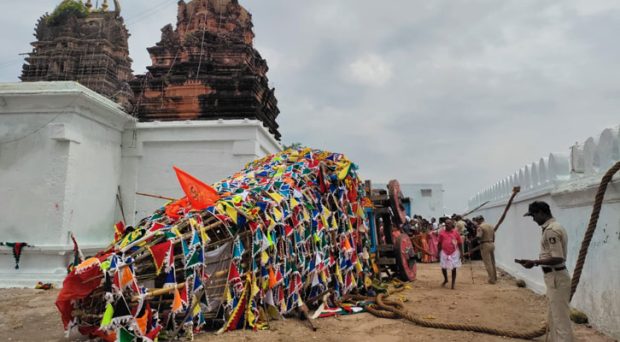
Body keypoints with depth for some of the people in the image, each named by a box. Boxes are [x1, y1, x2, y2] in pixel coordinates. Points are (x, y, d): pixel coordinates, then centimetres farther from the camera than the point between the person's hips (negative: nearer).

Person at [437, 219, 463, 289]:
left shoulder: (456, 233, -2)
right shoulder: (442, 233, 0)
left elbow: (460, 243, 3)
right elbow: (439, 244, 7)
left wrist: (461, 252, -3)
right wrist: (438, 253, 4)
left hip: (454, 253, -1)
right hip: (444, 252, 1)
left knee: (454, 269, 3)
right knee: (443, 268, 5)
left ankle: (453, 284, 13)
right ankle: (445, 279, 33)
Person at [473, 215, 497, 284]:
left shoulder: (480, 227, -13)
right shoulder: (491, 226, 13)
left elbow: (478, 237, -23)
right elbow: (493, 237, 16)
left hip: (485, 245, -8)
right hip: (492, 244, 8)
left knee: (488, 263, -3)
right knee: (492, 262, 17)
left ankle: (492, 279, -2)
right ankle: (495, 278, 25)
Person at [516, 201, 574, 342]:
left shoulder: (551, 230, -21)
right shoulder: (553, 227, 12)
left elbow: (557, 258, -25)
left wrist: (535, 262, -20)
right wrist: (537, 262, 12)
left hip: (556, 278, -11)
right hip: (554, 277, 11)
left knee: (561, 319, -4)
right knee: (554, 317, 21)